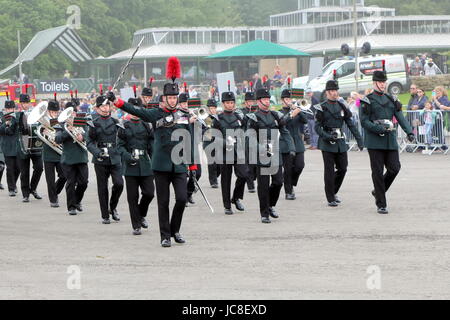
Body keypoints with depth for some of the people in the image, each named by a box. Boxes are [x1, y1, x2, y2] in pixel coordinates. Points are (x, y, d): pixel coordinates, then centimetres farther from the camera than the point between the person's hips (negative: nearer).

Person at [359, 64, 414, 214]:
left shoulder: (391, 100, 15)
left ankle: (378, 191, 23)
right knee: (378, 172, -2)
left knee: (394, 168, -2)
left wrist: (409, 132, -10)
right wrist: (380, 129, -20)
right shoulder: (367, 101, 0)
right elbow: (364, 121, -7)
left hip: (390, 140, 5)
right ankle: (381, 204, 5)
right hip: (375, 141, -5)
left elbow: (400, 117, 6)